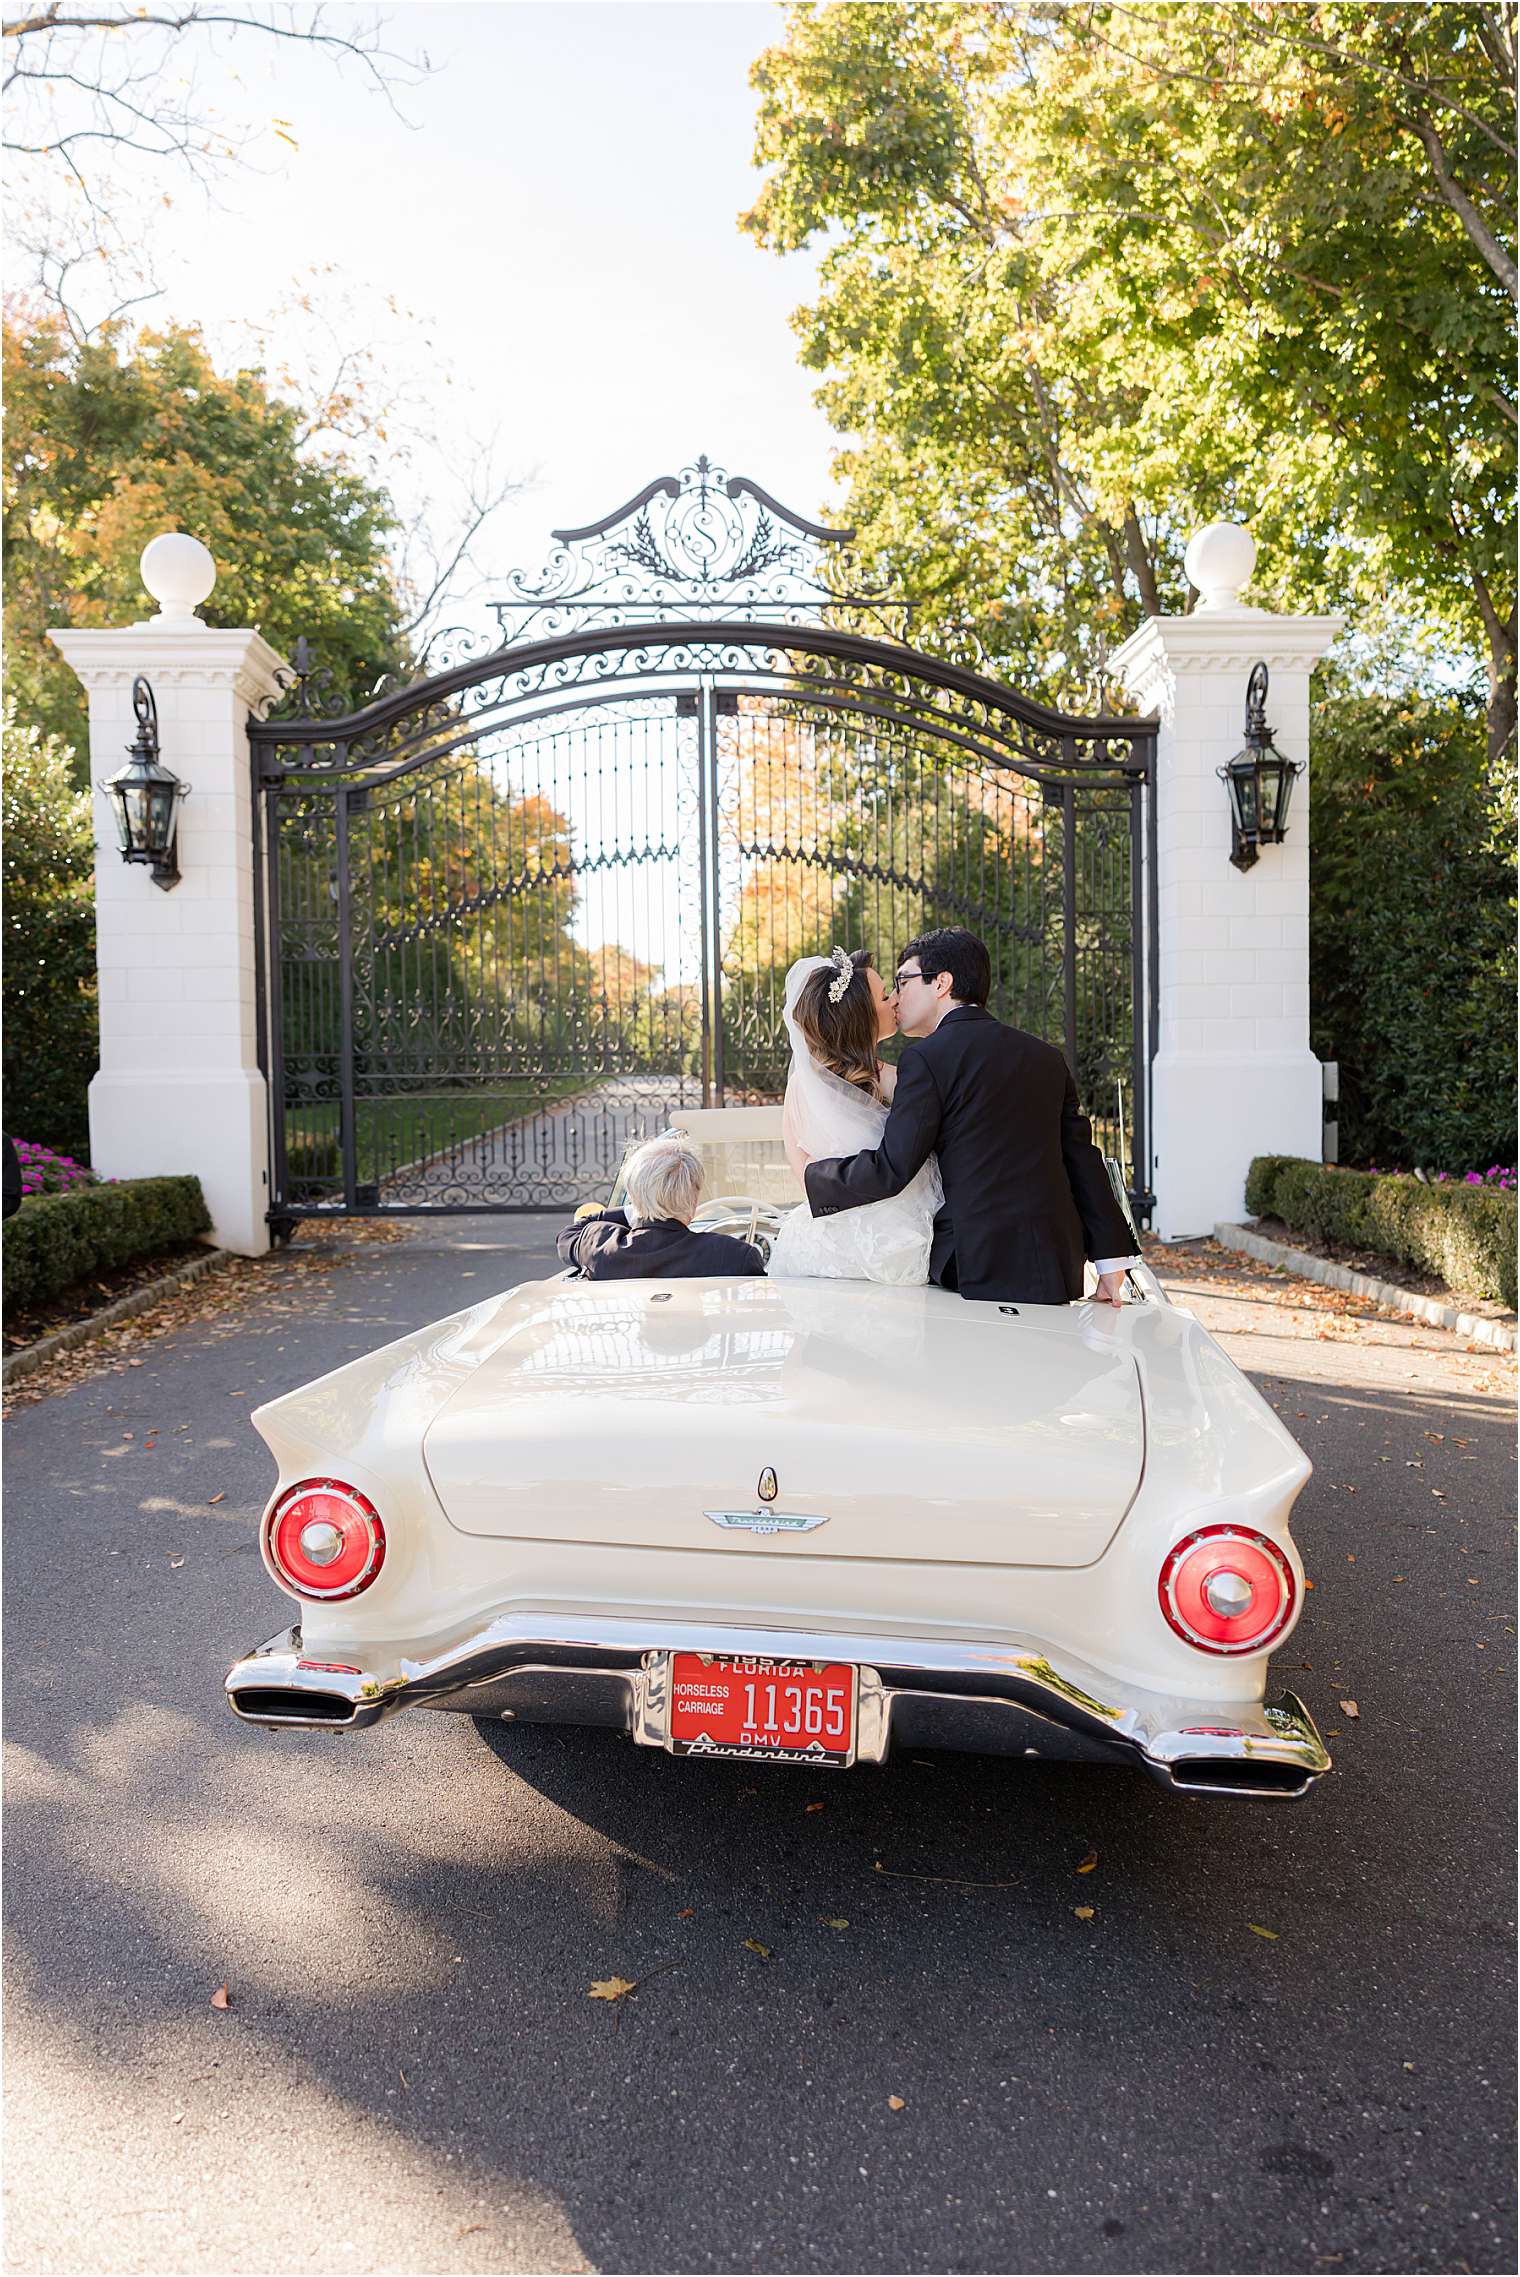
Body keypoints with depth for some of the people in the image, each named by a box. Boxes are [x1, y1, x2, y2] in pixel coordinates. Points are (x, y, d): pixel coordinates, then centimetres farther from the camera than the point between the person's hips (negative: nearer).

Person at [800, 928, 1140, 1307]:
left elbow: (890, 1169, -11)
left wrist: (814, 1174, 7)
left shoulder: (928, 1059, -8)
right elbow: (1082, 1157, 13)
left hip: (983, 1270, -7)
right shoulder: (1045, 1056, 13)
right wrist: (1111, 1259, 15)